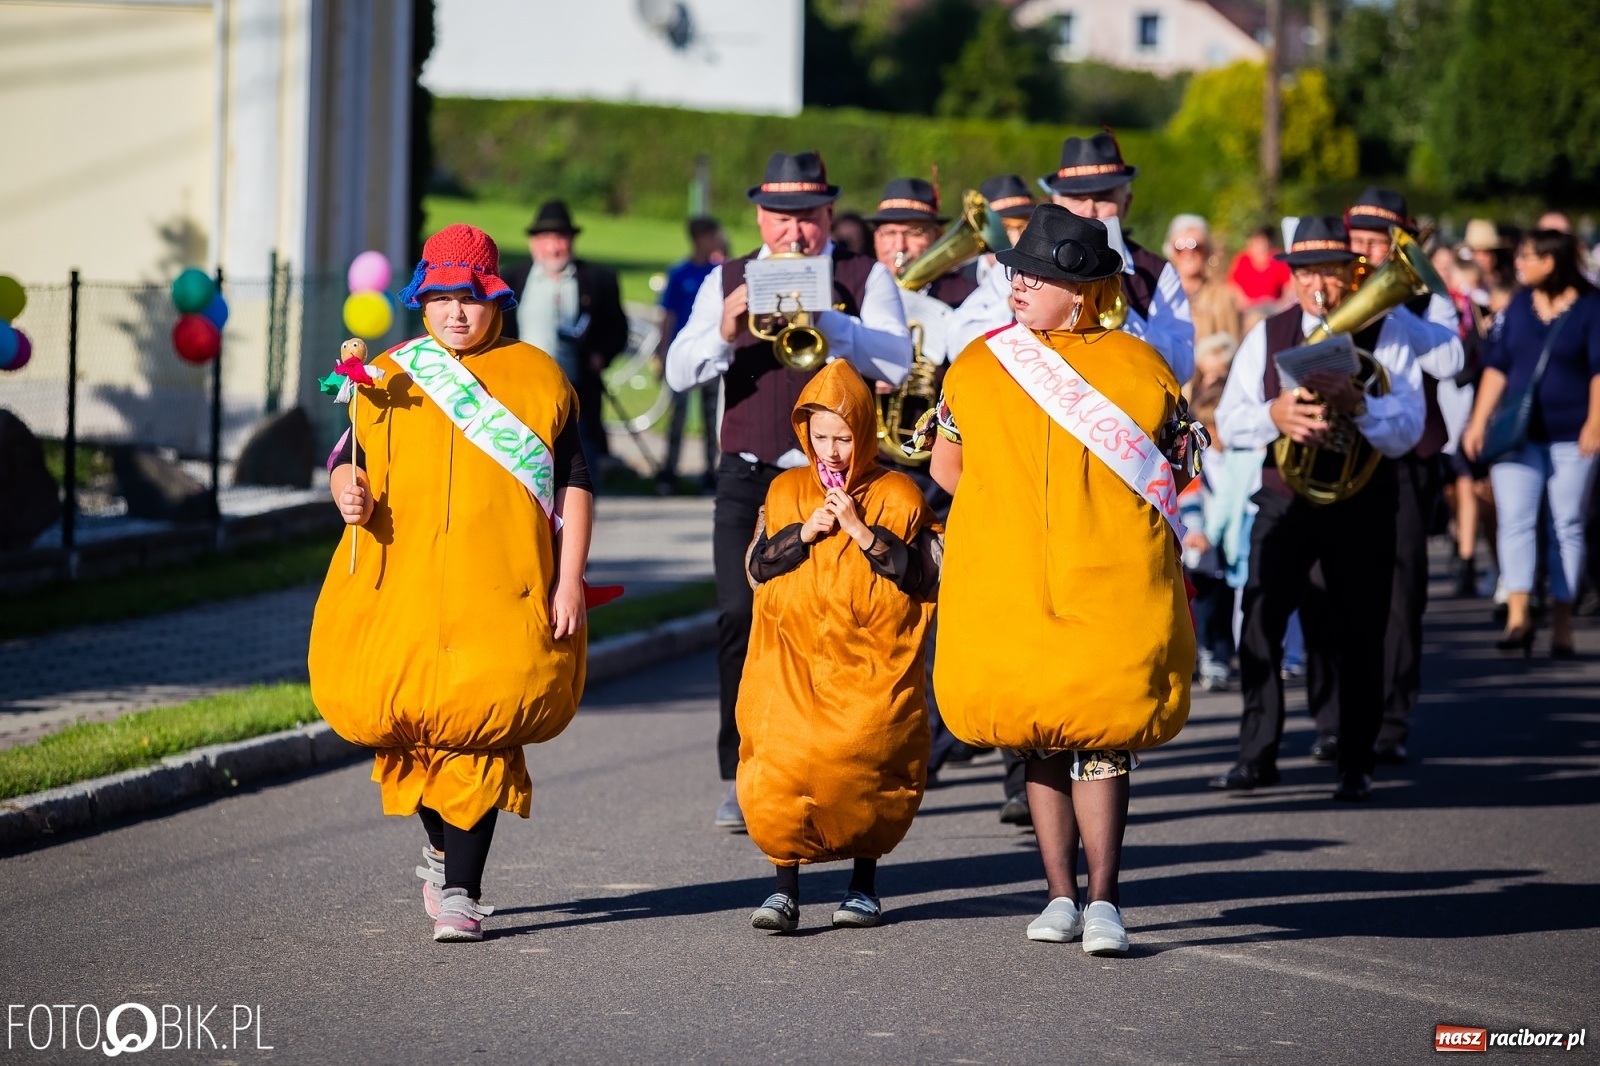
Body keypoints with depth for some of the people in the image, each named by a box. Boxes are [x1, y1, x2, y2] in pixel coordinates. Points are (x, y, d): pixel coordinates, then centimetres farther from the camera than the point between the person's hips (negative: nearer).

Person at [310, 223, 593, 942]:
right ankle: (442, 844, 22)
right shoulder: (389, 377, 14)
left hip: (501, 587, -2)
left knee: (477, 727, -10)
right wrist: (346, 491, -10)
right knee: (388, 707, -7)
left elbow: (573, 485, 7)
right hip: (402, 580, 2)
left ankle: (461, 890, -1)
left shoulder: (537, 377, 8)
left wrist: (570, 581, -2)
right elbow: (350, 459, 15)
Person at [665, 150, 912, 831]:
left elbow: (896, 365, -9)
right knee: (740, 617, -9)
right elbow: (679, 372, 2)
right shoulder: (727, 281, 12)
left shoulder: (865, 279, 6)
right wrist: (724, 332, -18)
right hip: (749, 475, 1)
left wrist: (821, 315, -20)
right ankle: (743, 777, -3)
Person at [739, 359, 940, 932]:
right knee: (779, 762, -13)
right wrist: (805, 531, -6)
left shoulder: (896, 495, 2)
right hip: (793, 660, 2)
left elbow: (922, 573, -5)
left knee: (864, 768, -5)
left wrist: (861, 531, -13)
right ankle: (785, 886, -3)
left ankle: (864, 884, 16)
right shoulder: (786, 491, 12)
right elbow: (758, 566, 8)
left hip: (872, 664, -2)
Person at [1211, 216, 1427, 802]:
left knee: (1359, 636, 1)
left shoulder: (1388, 331, 0)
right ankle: (1257, 754, -3)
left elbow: (1405, 432, -8)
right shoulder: (1269, 333, 7)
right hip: (1283, 501, 2)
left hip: (1362, 505, -2)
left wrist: (1357, 403, -27)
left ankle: (1357, 764, 11)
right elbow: (1229, 419, 0)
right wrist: (1275, 415, -21)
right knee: (1259, 621, -10)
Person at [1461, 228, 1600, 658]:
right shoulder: (1519, 305, 9)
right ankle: (1517, 617, -14)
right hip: (1518, 431, 3)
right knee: (1516, 521, -8)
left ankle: (1562, 625, 6)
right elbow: (1497, 365, 11)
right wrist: (1479, 422, 6)